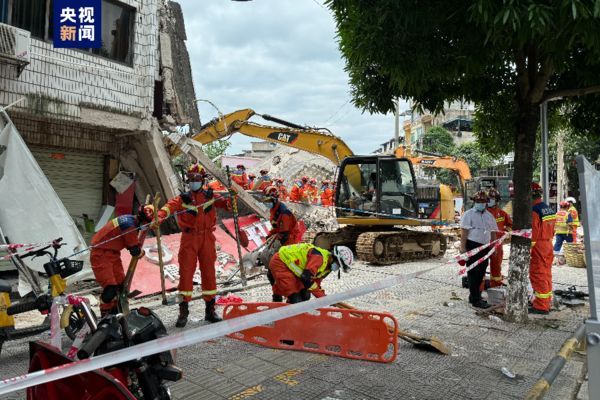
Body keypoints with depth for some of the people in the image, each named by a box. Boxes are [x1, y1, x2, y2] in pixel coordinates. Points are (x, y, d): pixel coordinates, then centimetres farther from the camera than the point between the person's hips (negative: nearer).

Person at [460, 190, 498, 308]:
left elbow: (493, 232, 19)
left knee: (481, 273, 12)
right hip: (472, 246, -7)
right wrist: (463, 247, -17)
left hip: (485, 247, 7)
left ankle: (473, 296, 25)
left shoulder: (489, 216, 15)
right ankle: (476, 300, -3)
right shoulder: (469, 214, -4)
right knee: (473, 273, -5)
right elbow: (464, 231, -11)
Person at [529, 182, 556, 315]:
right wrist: (548, 240, 21)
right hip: (548, 244, 9)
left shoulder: (533, 210, -19)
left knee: (538, 275, -2)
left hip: (538, 247, -9)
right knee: (546, 274, 17)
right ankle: (547, 302, 27)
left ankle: (541, 306, 2)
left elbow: (532, 233, -21)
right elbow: (551, 229, 15)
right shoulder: (548, 208, 10)